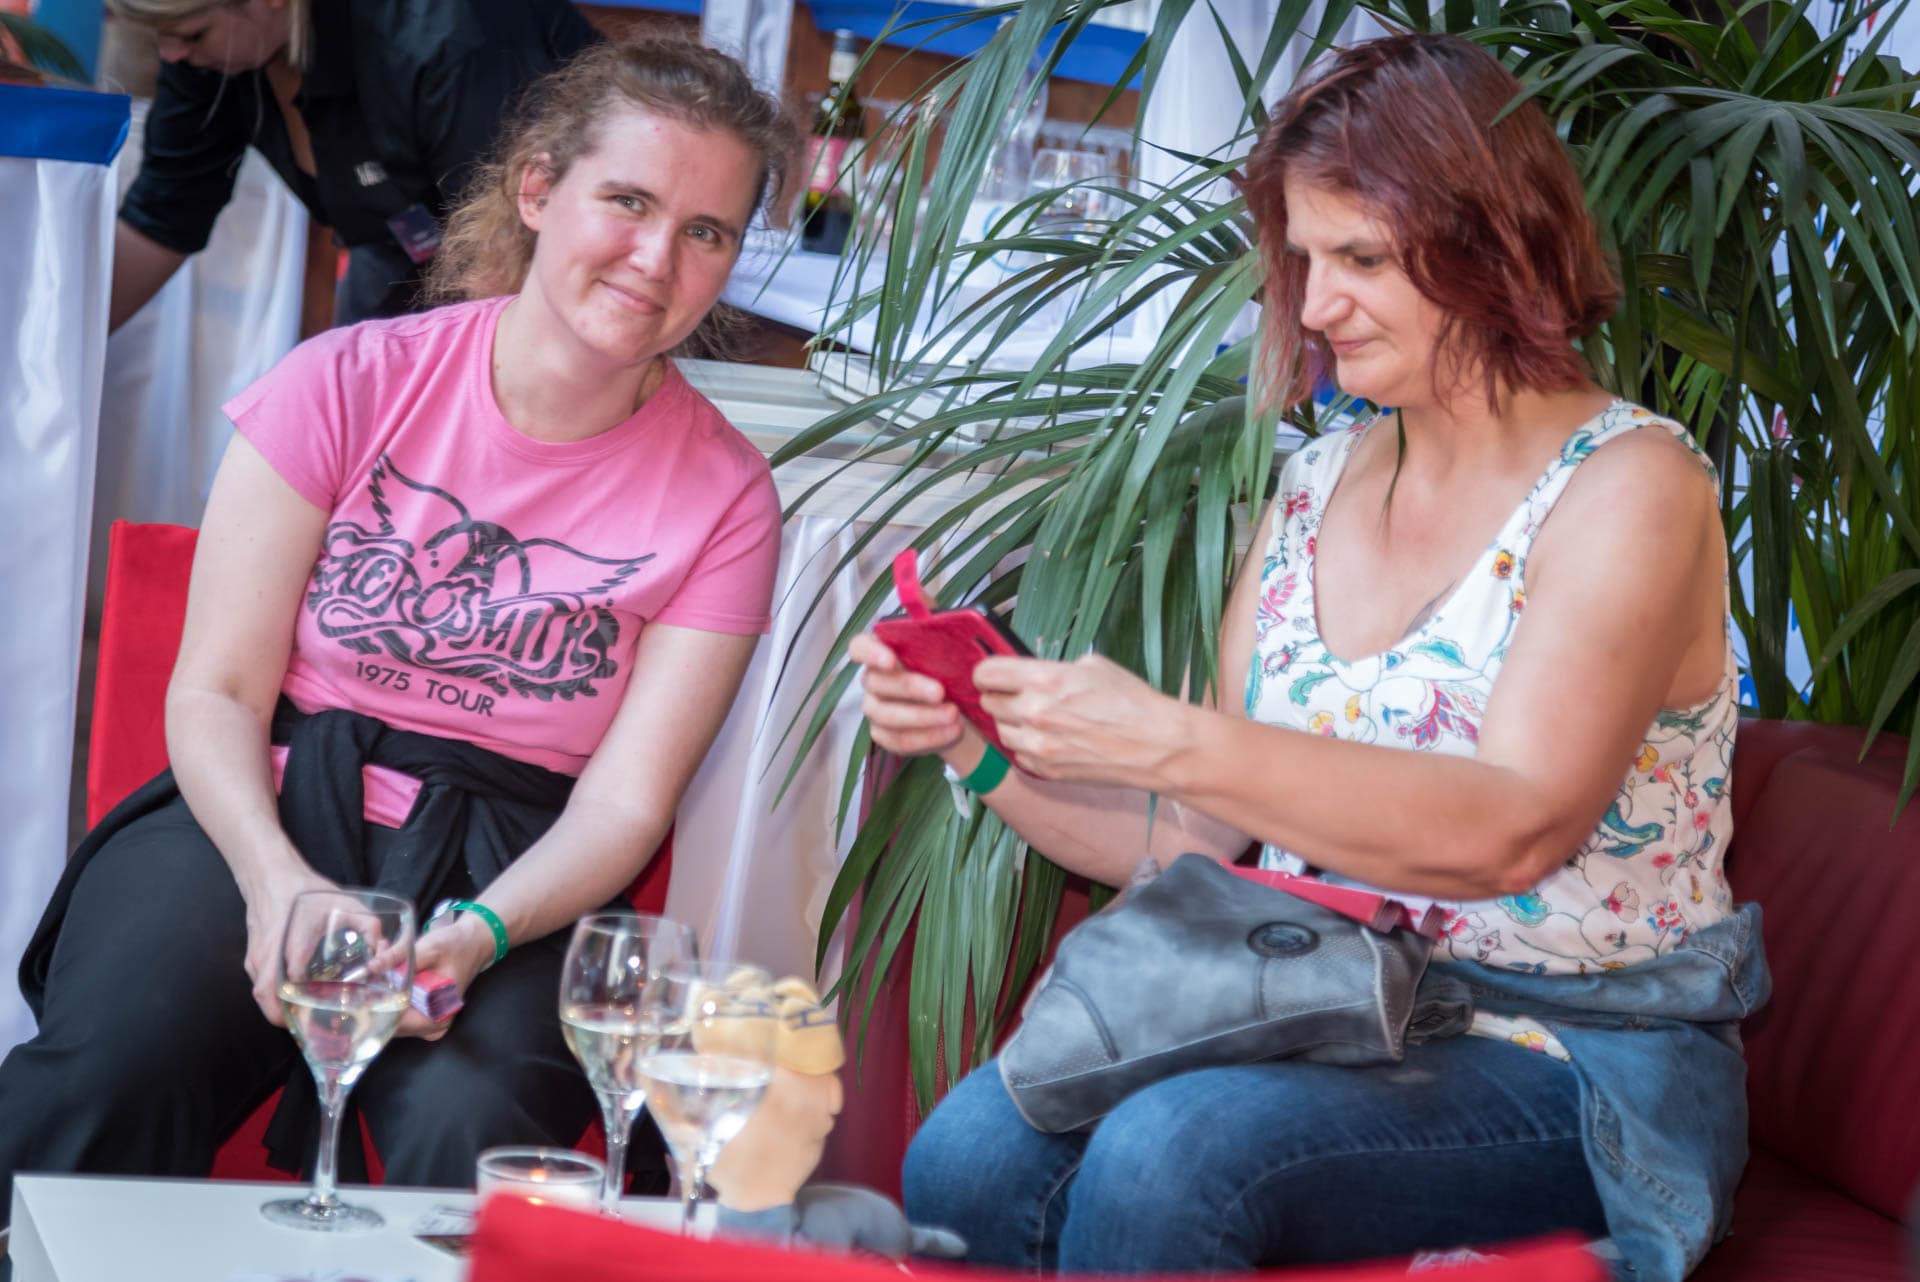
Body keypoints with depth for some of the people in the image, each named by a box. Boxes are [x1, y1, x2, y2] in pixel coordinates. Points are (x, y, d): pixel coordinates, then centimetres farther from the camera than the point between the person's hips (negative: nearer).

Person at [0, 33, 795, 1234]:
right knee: (104, 1077, -30)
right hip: (268, 811, 0)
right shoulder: (352, 384, 1)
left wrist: (477, 936, -20)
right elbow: (213, 693, -1)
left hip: (507, 870, 0)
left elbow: (624, 800, -1)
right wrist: (276, 883, -20)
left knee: (469, 1132, -33)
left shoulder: (723, 494, 2)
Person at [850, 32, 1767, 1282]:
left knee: (1163, 1160, -31)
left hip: (1573, 1067, -5)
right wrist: (984, 746, -4)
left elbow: (1513, 829, -23)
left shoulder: (1630, 486, -8)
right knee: (970, 1156, -23)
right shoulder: (1314, 490, 12)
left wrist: (1173, 741, -29)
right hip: (1325, 1024, 5)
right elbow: (1198, 839, 13)